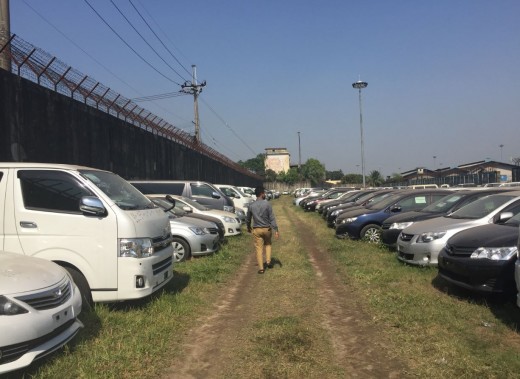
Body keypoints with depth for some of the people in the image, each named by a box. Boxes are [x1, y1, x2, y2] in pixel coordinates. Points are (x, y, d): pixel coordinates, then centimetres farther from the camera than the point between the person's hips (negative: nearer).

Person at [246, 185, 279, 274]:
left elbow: (248, 218, 8)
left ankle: (261, 268, 5)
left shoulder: (251, 205, -4)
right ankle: (268, 261, 17)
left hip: (256, 230, 1)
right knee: (268, 244, 25)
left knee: (259, 248, 6)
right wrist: (276, 230, -9)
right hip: (267, 229, -1)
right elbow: (272, 218, -13)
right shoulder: (267, 204, -13)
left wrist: (248, 227, 25)